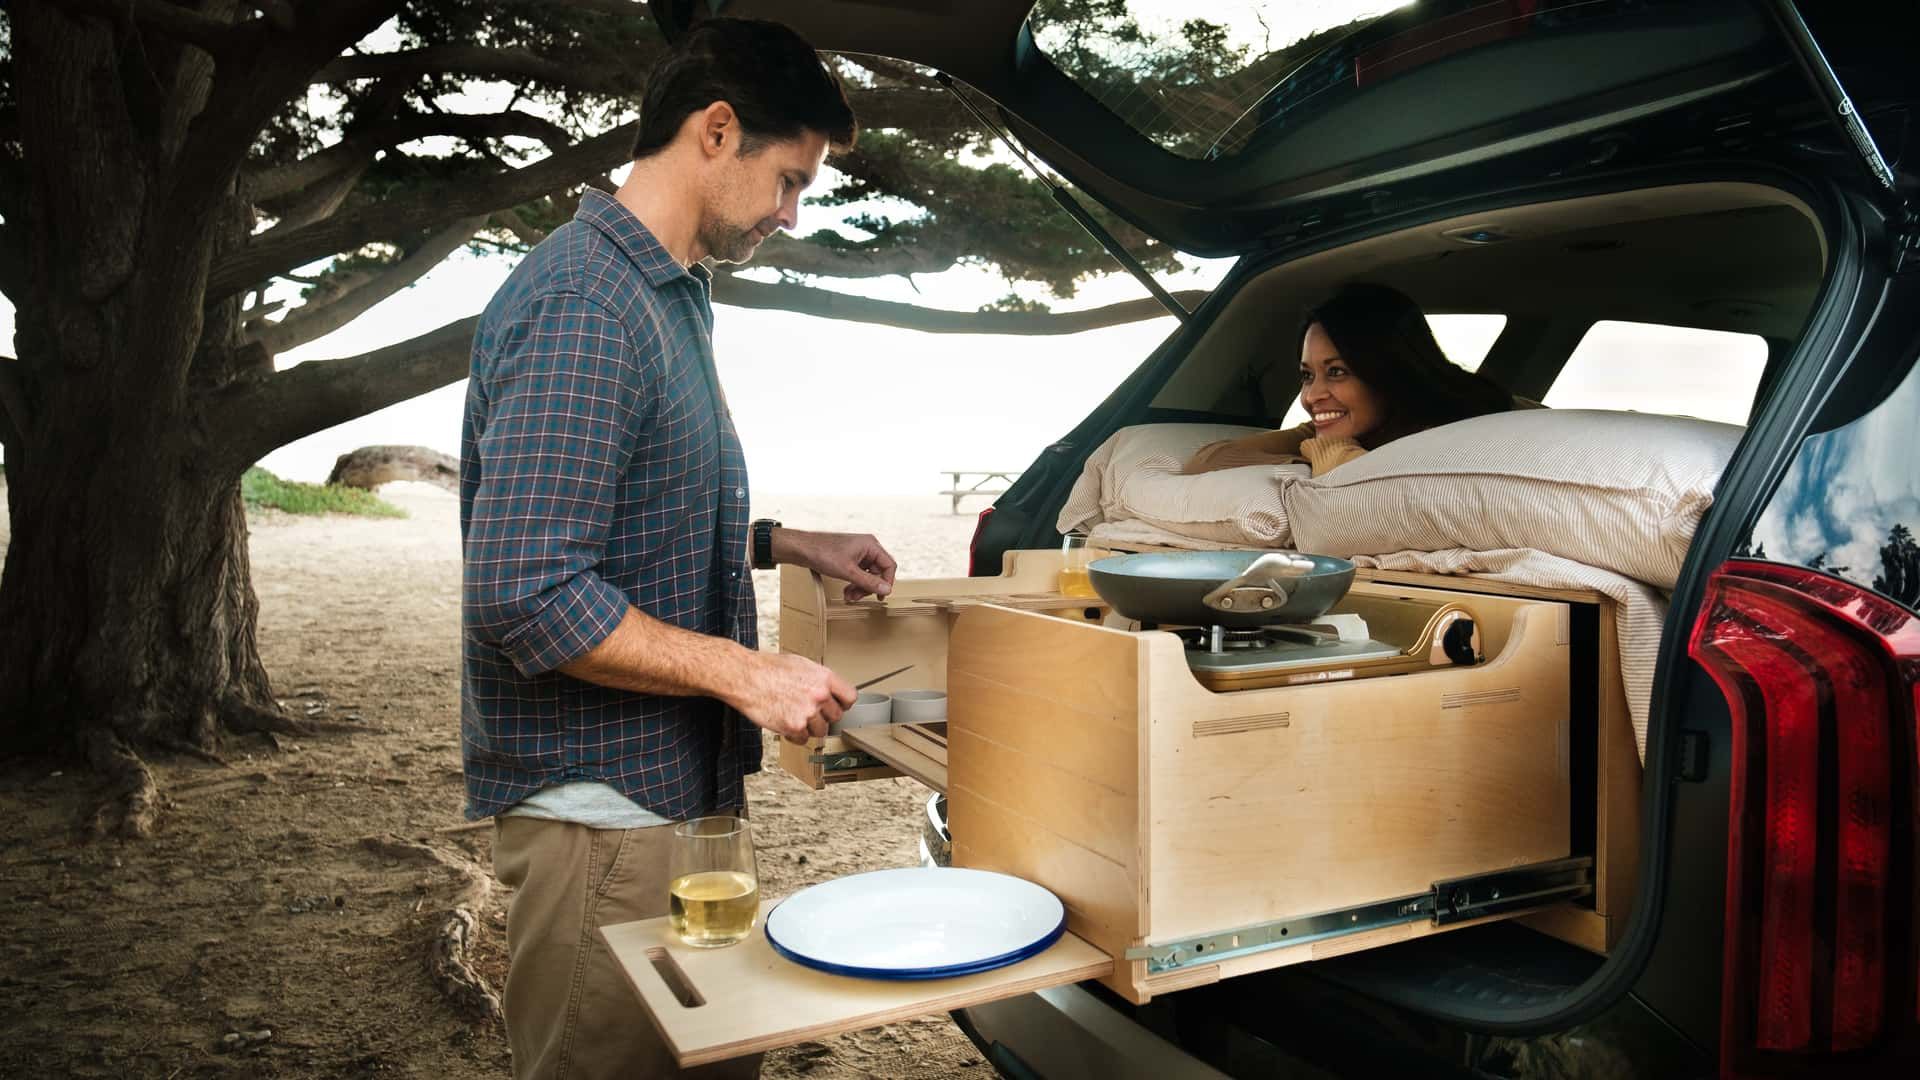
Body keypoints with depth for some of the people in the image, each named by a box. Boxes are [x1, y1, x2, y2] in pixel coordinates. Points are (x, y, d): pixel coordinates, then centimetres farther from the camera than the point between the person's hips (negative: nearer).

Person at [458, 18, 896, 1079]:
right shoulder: (582, 304, -20)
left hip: (683, 785, 10)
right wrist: (745, 672, -22)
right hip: (601, 808, -9)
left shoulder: (670, 297, 13)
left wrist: (786, 544, 12)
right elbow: (523, 594, -26)